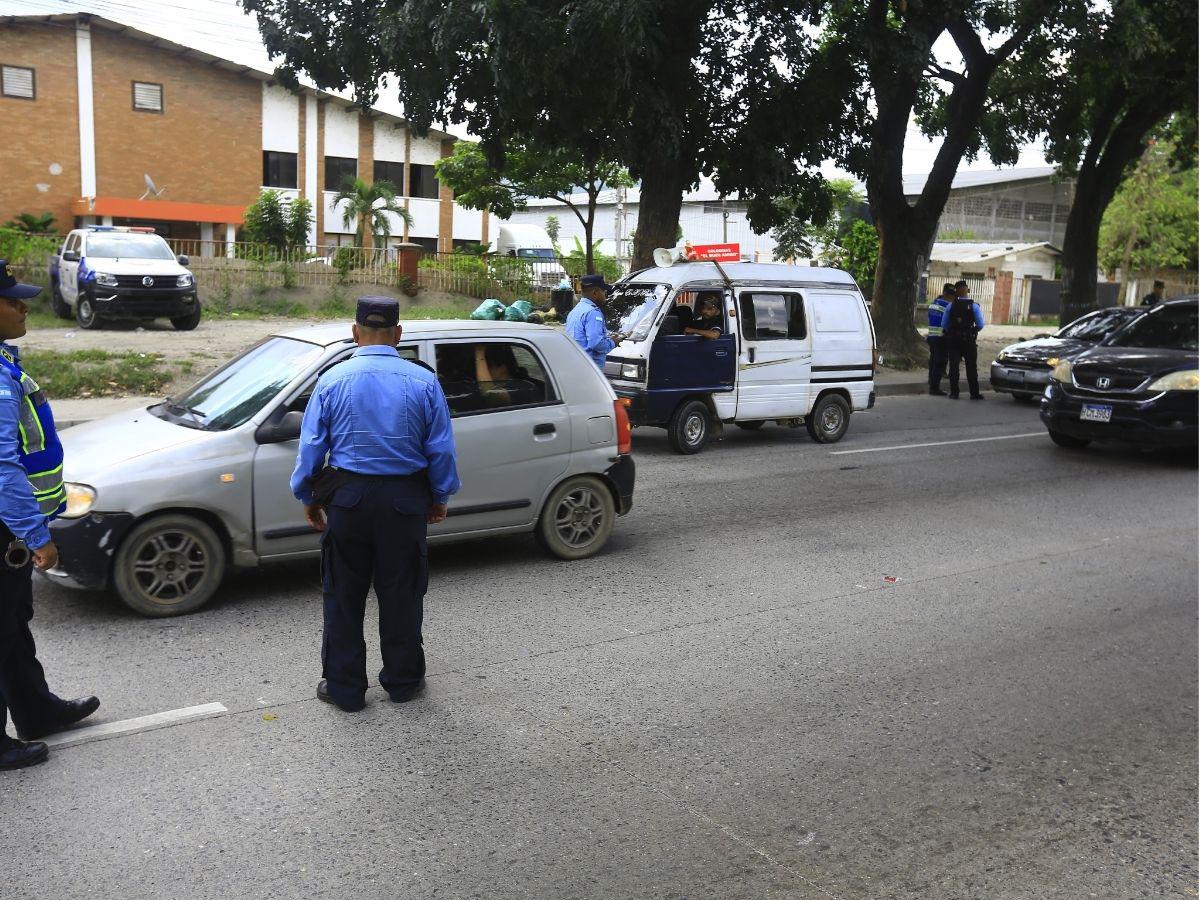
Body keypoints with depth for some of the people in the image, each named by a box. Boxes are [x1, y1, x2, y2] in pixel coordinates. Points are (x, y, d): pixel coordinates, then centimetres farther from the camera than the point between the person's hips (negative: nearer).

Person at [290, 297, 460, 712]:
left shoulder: (332, 380, -3)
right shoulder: (424, 382, -3)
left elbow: (311, 447, 1)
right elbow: (442, 449, 1)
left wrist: (307, 497, 13)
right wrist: (440, 497, 14)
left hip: (348, 497, 0)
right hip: (405, 498, 0)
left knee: (343, 595, 12)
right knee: (401, 593, 13)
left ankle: (343, 687, 20)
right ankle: (403, 681, 26)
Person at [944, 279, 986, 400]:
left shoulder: (951, 306, -3)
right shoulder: (974, 306, -6)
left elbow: (944, 324, 0)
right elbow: (980, 325, -6)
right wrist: (973, 331, 13)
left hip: (953, 340, 1)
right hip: (968, 340, -1)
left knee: (954, 366, 5)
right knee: (971, 367, 6)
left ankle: (954, 393, 3)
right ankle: (974, 393, 8)